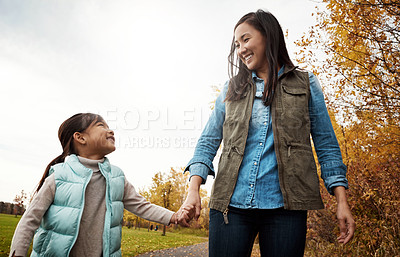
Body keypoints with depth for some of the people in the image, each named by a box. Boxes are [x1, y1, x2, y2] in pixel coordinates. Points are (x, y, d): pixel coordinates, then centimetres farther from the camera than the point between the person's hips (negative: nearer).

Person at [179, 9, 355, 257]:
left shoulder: (305, 84, 9)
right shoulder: (231, 90, 14)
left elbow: (327, 145, 8)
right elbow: (208, 142, 10)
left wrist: (342, 201, 1)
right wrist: (194, 189, -4)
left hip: (284, 205, -1)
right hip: (231, 204, 2)